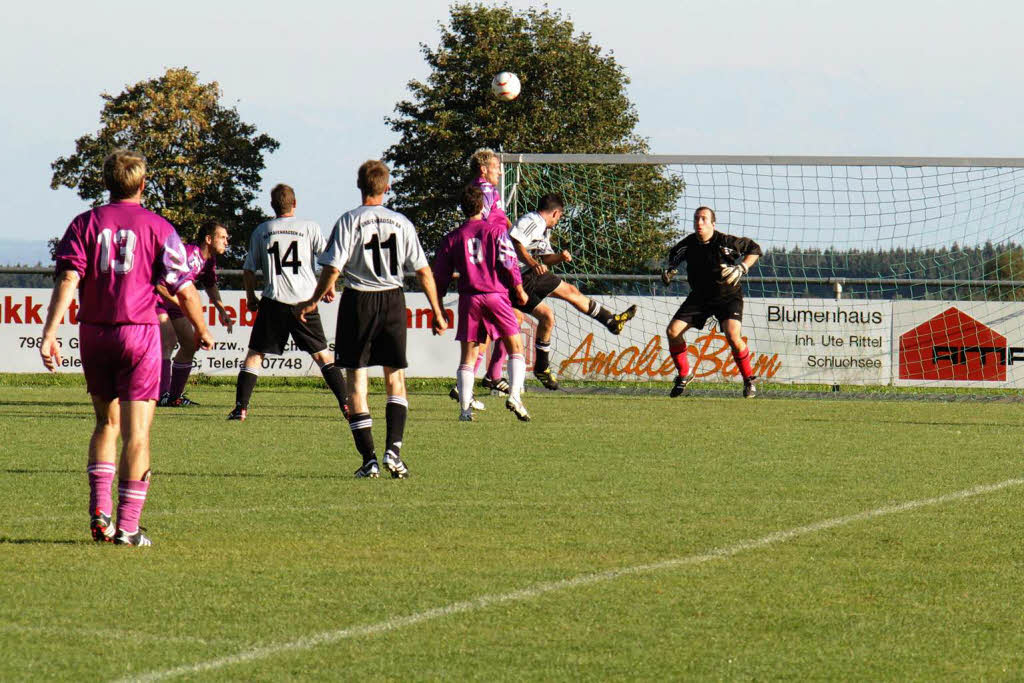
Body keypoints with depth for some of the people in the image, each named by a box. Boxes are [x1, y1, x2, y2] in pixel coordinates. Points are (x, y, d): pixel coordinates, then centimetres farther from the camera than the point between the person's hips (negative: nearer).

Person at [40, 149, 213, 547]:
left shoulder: (85, 224, 3)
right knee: (136, 431, -1)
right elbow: (184, 292, -2)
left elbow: (68, 280, -9)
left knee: (106, 423, 19)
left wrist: (49, 333, -13)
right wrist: (203, 333, 13)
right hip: (139, 333, -3)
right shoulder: (158, 228, -1)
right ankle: (127, 525, -5)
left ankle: (99, 507, 4)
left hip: (93, 334, 3)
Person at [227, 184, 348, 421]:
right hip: (305, 299, 0)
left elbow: (248, 270, 10)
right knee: (323, 355, 10)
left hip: (273, 303, 0)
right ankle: (346, 404, 3)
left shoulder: (261, 231, 8)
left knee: (254, 355, 7)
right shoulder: (309, 227, 4)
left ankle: (241, 407, -4)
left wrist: (250, 297, 24)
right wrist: (329, 288, 12)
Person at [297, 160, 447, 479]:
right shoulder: (401, 223, 2)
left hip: (358, 300, -2)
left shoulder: (349, 221, -6)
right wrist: (437, 311, 11)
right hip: (393, 300, 2)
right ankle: (393, 449, -5)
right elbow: (423, 270, 3)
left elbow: (333, 268, -11)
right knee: (396, 379, 12)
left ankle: (369, 459, -2)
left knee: (357, 380, 4)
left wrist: (313, 302, 2)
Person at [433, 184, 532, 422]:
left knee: (468, 355, 6)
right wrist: (519, 290, 7)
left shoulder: (452, 238, 8)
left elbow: (440, 276, 10)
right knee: (516, 347, 7)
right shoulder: (496, 230, 1)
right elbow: (509, 262, -5)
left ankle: (465, 407, -3)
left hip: (469, 299, 2)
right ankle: (515, 396, -11)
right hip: (496, 295, -2)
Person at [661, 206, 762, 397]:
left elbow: (754, 249, -5)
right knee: (673, 331, -7)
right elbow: (674, 254, 17)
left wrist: (742, 268, -19)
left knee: (733, 336, -26)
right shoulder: (688, 244, -8)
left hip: (728, 297, -5)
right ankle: (684, 374, 14)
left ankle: (749, 379, -5)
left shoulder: (726, 242, -19)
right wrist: (670, 269, -3)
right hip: (699, 297, 5)